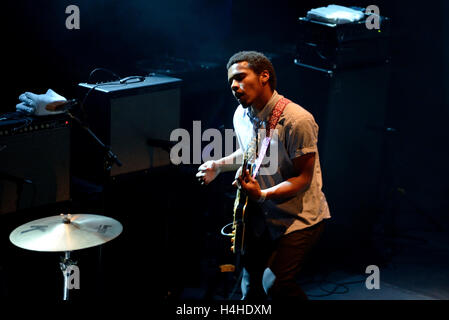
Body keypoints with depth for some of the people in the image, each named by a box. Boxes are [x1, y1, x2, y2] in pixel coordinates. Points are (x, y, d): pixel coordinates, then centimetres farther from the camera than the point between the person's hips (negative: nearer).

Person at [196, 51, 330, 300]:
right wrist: (219, 165, 5)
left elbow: (303, 178, -19)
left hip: (300, 217, -7)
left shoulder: (297, 120, -23)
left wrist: (263, 195, -31)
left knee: (275, 285, -21)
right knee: (251, 287, 13)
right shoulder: (241, 116, 1)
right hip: (263, 215, 7)